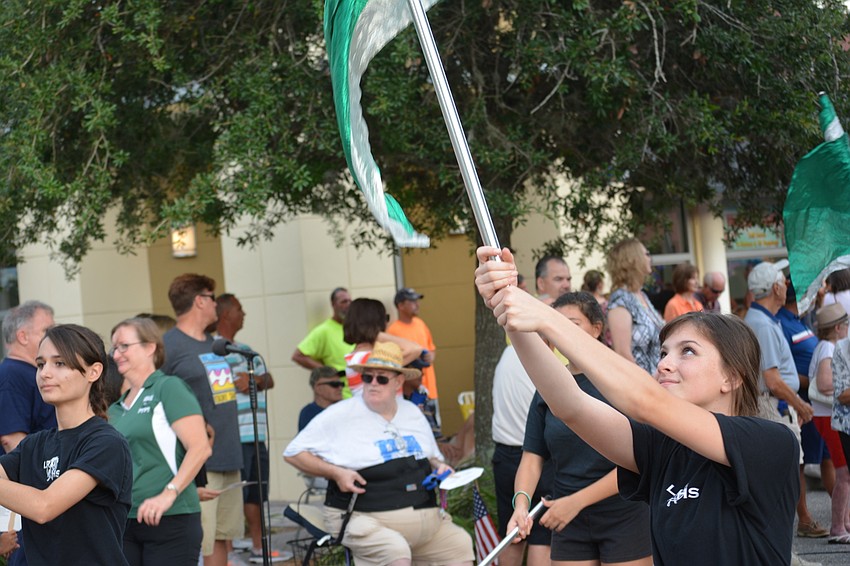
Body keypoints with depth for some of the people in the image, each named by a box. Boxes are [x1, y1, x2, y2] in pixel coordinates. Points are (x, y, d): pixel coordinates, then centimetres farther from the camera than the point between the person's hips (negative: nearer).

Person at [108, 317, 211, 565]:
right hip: (125, 521, 6)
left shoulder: (168, 388, -4)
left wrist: (168, 494, -21)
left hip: (171, 520, -6)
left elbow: (200, 448, -13)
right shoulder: (116, 408, 16)